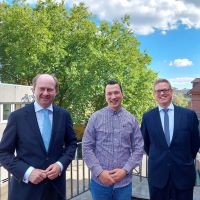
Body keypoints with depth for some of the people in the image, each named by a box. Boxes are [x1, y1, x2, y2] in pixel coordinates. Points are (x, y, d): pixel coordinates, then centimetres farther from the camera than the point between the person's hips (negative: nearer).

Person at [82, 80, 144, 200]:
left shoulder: (131, 119, 1)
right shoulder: (95, 118, -2)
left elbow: (138, 149, 1)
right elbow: (87, 147, -3)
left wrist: (125, 170, -9)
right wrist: (99, 172, -11)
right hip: (100, 181, -1)